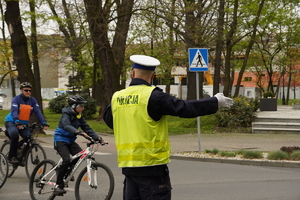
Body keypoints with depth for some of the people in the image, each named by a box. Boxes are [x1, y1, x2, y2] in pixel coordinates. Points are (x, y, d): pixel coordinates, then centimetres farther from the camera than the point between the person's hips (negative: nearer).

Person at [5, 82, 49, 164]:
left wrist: (44, 123, -27)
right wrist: (17, 123, -46)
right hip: (11, 122, -5)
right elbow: (14, 111, -29)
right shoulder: (16, 99, -15)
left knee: (29, 137, -19)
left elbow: (38, 112, -13)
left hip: (23, 124, 5)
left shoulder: (33, 100, -3)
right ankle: (12, 157, -23)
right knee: (14, 134, -34)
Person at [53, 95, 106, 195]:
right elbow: (67, 126, -35)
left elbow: (87, 128, 0)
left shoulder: (79, 116, 5)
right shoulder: (66, 114, -16)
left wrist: (98, 138, -14)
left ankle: (65, 170, 9)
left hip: (70, 140, 7)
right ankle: (58, 186, -16)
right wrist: (78, 132, -52)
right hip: (60, 139, -7)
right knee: (66, 159, -25)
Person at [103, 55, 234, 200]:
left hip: (127, 164, 6)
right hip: (151, 163, -6)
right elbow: (184, 108, -13)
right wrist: (215, 102, -3)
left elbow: (108, 118, 24)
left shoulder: (117, 97, 7)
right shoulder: (153, 96, -11)